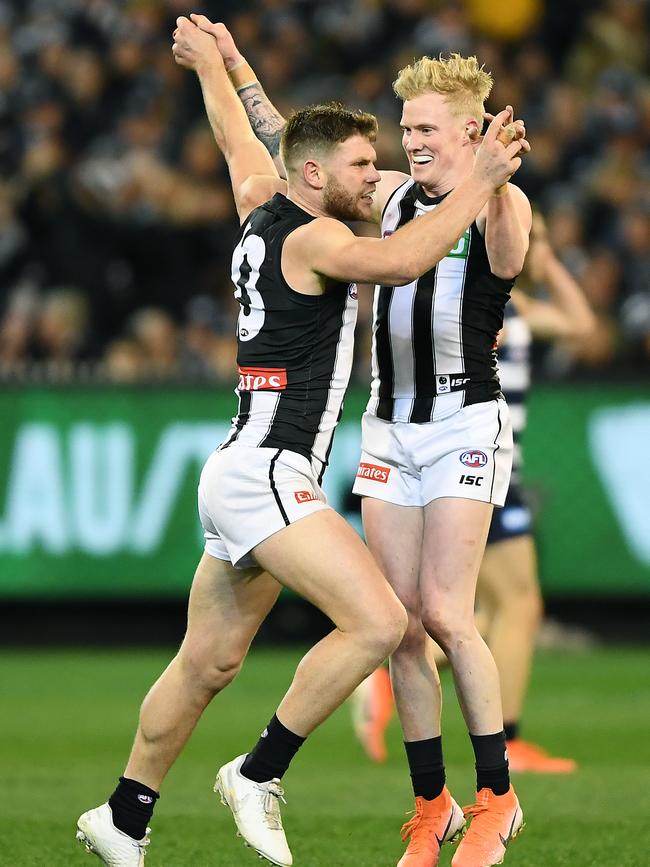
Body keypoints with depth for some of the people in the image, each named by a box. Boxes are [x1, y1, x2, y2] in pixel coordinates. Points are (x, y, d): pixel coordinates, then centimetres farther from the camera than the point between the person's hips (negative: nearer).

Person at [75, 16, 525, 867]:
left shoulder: (261, 210, 14)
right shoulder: (312, 238, -12)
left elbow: (238, 138, 34)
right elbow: (401, 259, -30)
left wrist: (210, 64, 51)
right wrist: (481, 180, -26)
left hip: (242, 477, 10)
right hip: (264, 473, -10)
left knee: (207, 664, 16)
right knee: (377, 620, -20)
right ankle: (258, 775, -11)